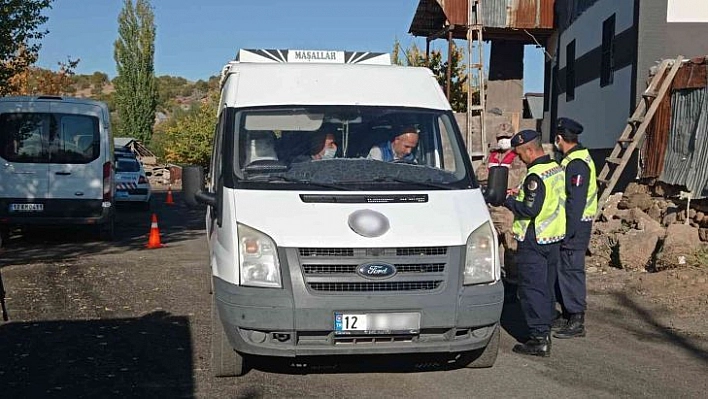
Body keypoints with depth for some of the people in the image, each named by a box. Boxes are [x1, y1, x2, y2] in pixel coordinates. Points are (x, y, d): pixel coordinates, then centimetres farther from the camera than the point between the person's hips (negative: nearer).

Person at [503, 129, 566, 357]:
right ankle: (544, 331, 24)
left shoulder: (536, 176, -20)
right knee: (547, 287, 16)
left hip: (534, 241, -9)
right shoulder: (557, 169, 9)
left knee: (532, 289, -4)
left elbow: (530, 210, -24)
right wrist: (520, 195, 12)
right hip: (555, 238, 9)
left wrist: (509, 201, -8)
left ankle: (539, 339, -3)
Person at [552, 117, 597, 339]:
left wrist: (568, 233, -23)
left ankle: (577, 322, 0)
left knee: (571, 271, -6)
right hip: (572, 224, 10)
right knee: (563, 269, 16)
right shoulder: (571, 159, 14)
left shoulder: (577, 164, -19)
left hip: (575, 226, -10)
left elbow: (576, 201, -23)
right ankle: (567, 315, 26)